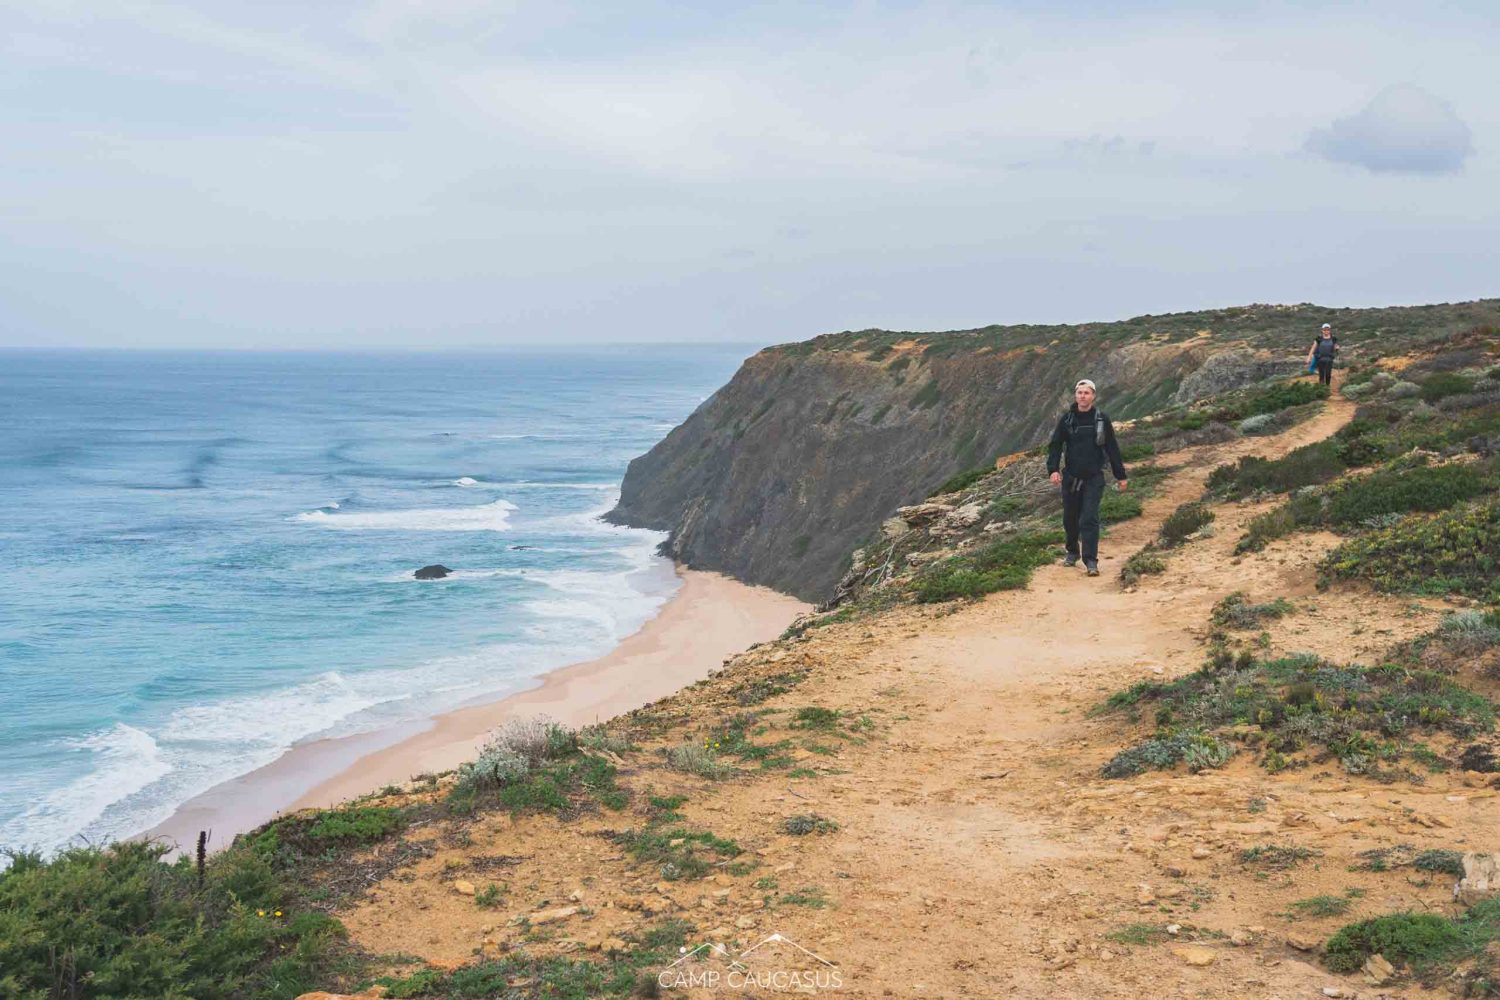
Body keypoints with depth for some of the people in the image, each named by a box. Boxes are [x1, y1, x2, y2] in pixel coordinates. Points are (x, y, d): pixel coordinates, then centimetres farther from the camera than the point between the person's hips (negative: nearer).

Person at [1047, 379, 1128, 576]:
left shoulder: (1101, 419, -1)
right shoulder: (1067, 419, 1)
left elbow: (1112, 448, 5)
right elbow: (1055, 445, 2)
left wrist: (1120, 476, 7)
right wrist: (1053, 469, -14)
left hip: (1094, 478, -2)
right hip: (1071, 477, 2)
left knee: (1089, 519, -11)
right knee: (1070, 519, 11)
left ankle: (1091, 561, -10)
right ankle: (1072, 552, 33)